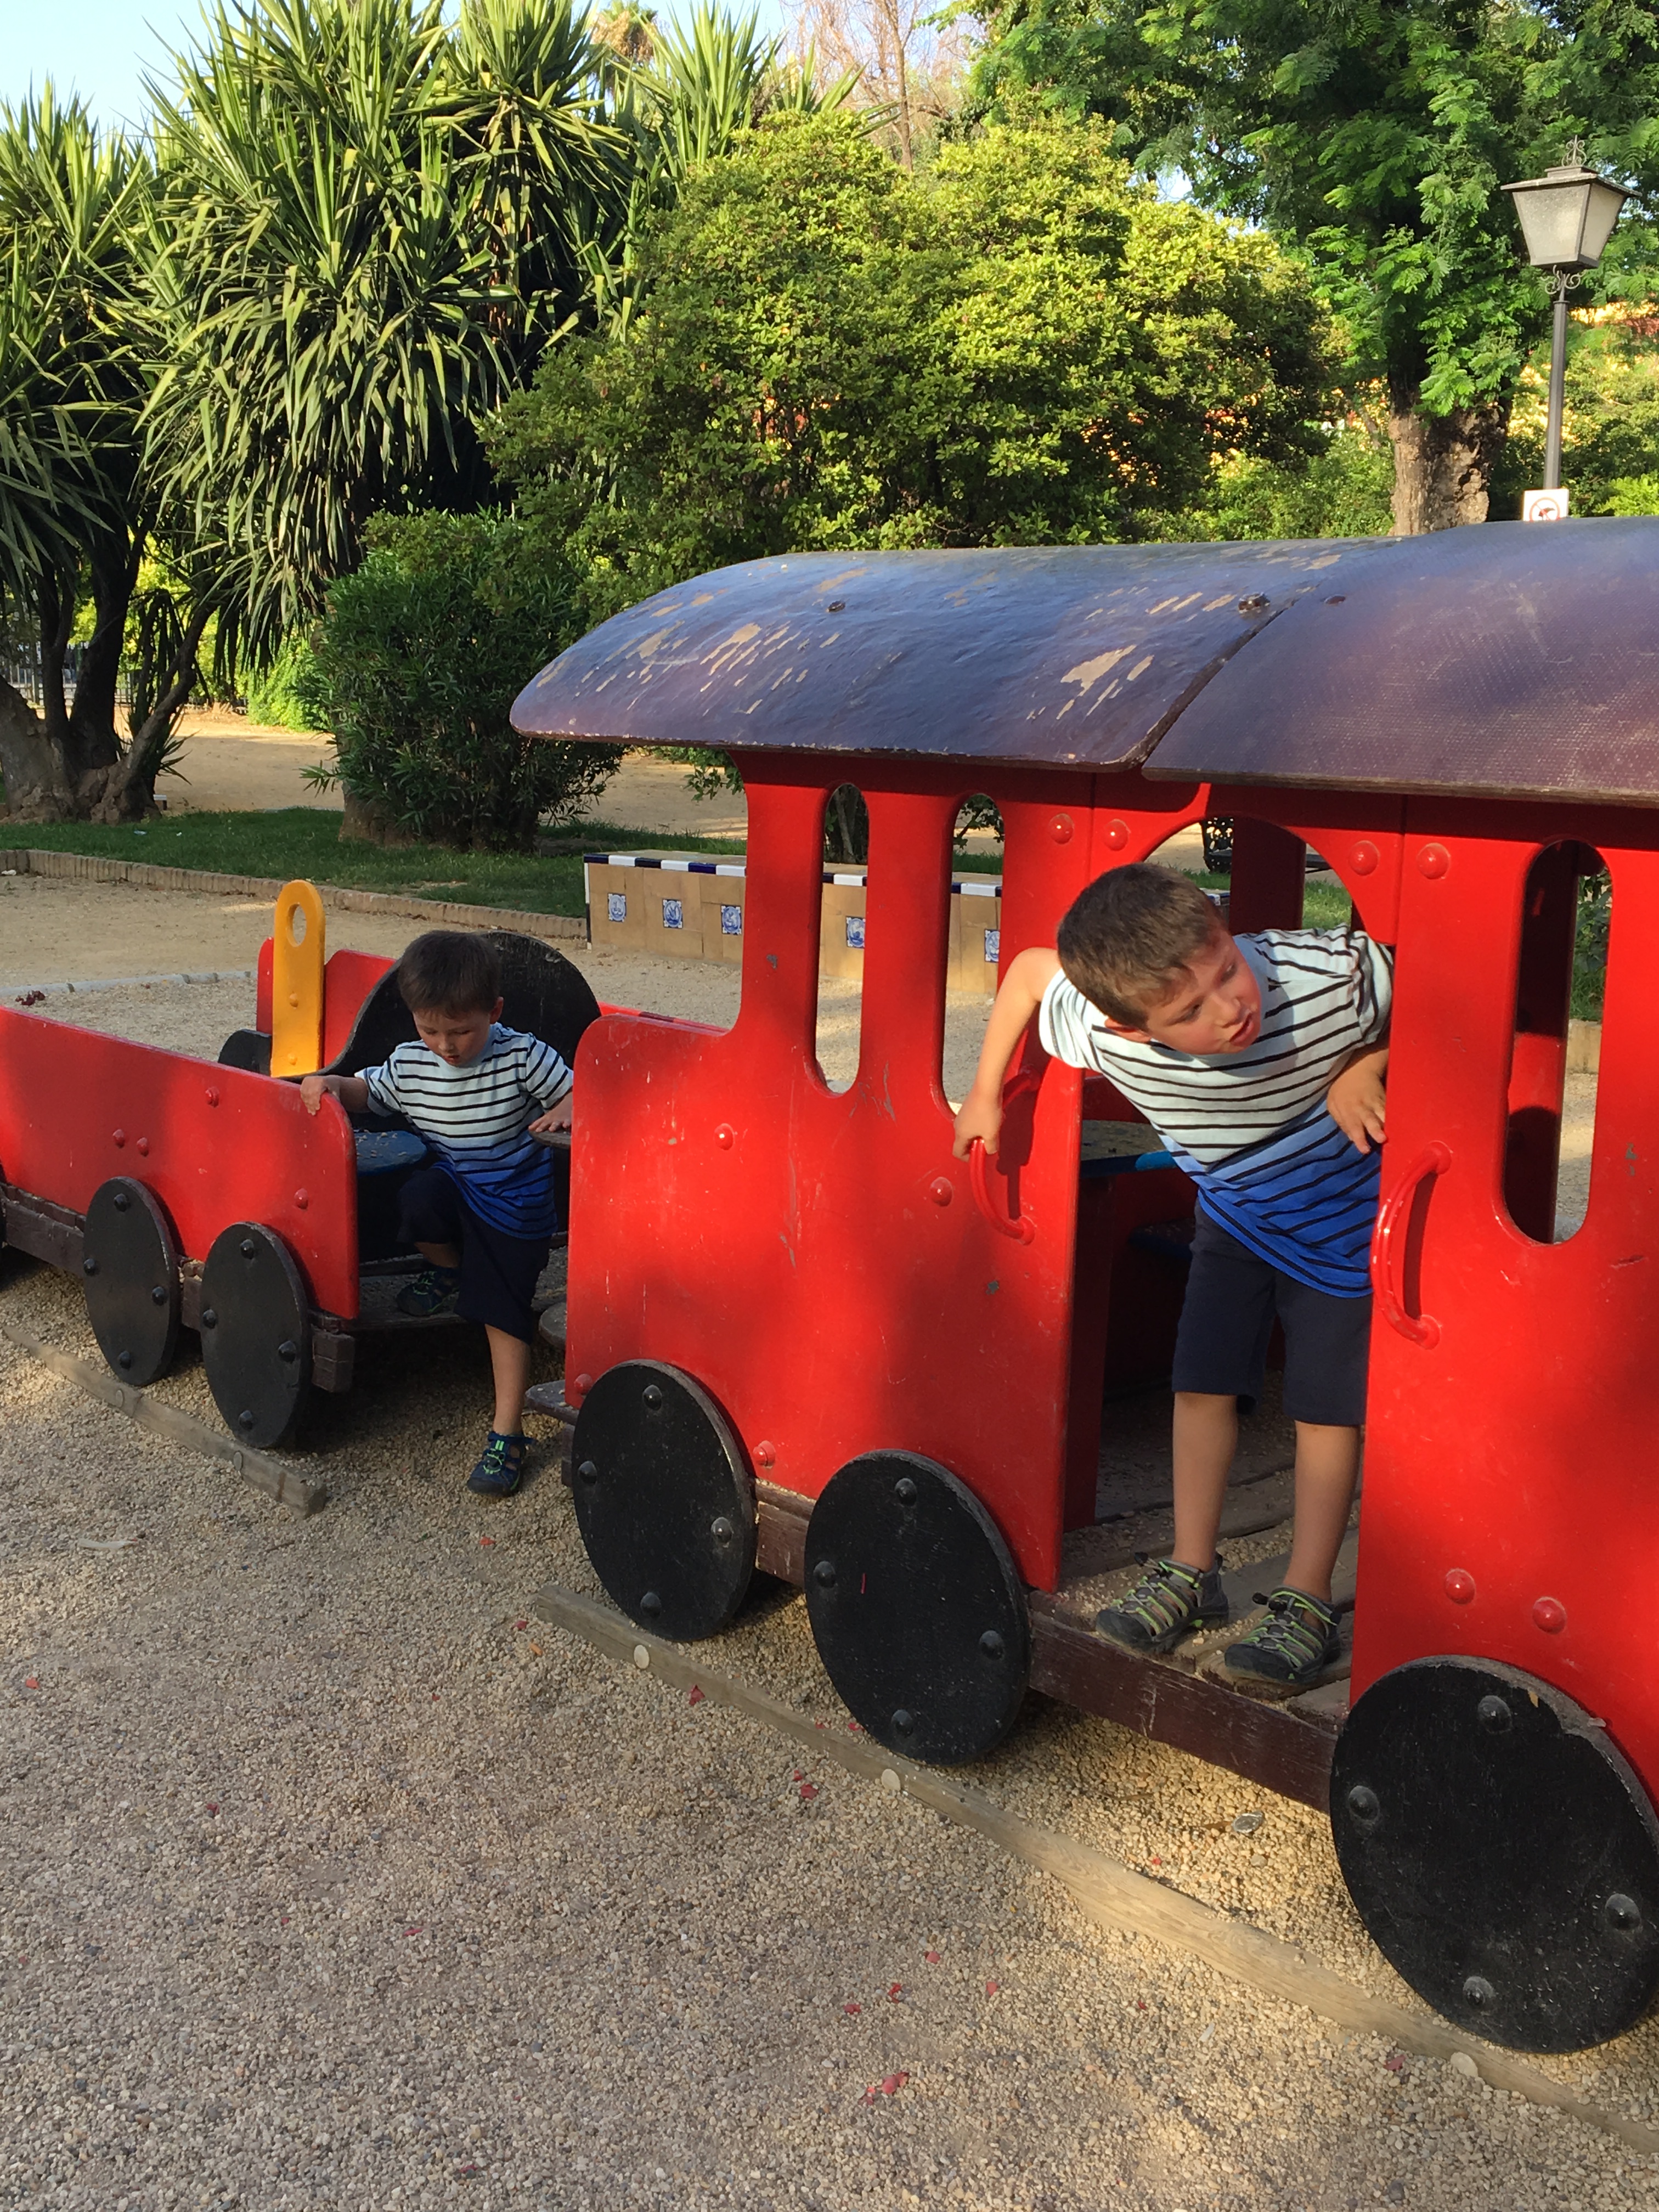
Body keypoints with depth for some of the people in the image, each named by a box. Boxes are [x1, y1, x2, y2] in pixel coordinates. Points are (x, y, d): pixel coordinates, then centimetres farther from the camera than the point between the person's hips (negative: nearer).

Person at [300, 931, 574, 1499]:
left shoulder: (522, 1058, -16)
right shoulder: (408, 1064, -4)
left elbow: (575, 1091, -9)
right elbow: (366, 1091, 11)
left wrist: (568, 1111, -32)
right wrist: (329, 1084, -9)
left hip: (517, 1199, -4)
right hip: (454, 1183, 4)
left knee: (503, 1307, -9)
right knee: (420, 1197, -31)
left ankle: (507, 1432, -1)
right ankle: (447, 1275, 2)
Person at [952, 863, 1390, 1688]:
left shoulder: (1331, 976, -40)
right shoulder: (1106, 1036, -33)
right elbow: (1030, 966, -11)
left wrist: (1363, 1069, -33)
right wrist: (985, 1095, -3)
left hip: (1345, 1218, -3)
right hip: (1234, 1214, 3)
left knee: (1324, 1404, -1)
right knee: (1202, 1384, 7)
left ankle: (1306, 1602, 11)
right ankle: (1192, 1573, 23)